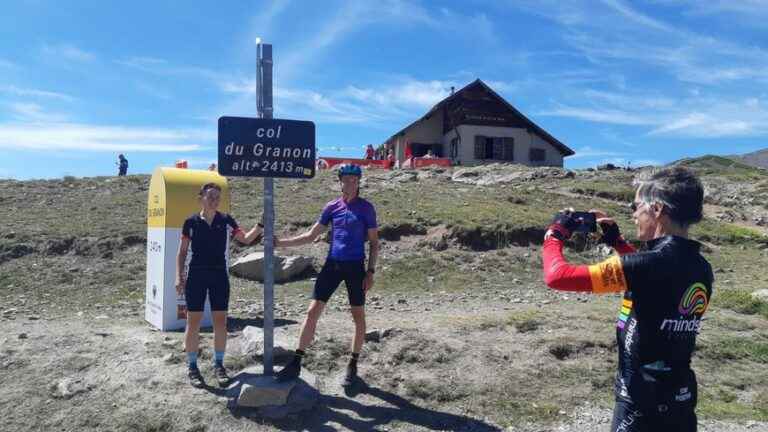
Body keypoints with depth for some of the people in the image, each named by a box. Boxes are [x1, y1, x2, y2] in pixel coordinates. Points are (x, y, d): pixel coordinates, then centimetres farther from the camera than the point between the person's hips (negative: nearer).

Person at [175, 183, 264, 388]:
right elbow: (182, 251, 4)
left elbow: (246, 239, 3)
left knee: (220, 321, 4)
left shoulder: (226, 220, 3)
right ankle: (192, 367, 15)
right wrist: (179, 276, -3)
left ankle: (218, 365, 18)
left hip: (219, 275, 2)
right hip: (197, 275, -2)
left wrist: (260, 225, -11)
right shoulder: (191, 222, -1)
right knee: (194, 321, 2)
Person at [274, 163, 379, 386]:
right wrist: (281, 242, 2)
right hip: (332, 264, 2)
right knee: (313, 311, -1)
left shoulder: (366, 208, -1)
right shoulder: (332, 207, 6)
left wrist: (370, 271, -6)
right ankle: (296, 362, 8)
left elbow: (374, 242, 1)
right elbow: (311, 236, 10)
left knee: (358, 316, 5)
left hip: (355, 267, -2)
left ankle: (353, 365, 21)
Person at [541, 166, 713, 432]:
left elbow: (557, 276, -23)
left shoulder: (650, 263, -24)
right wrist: (616, 241, 17)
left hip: (642, 405, -7)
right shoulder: (701, 268, 0)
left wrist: (555, 234, -5)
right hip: (682, 400, 7)